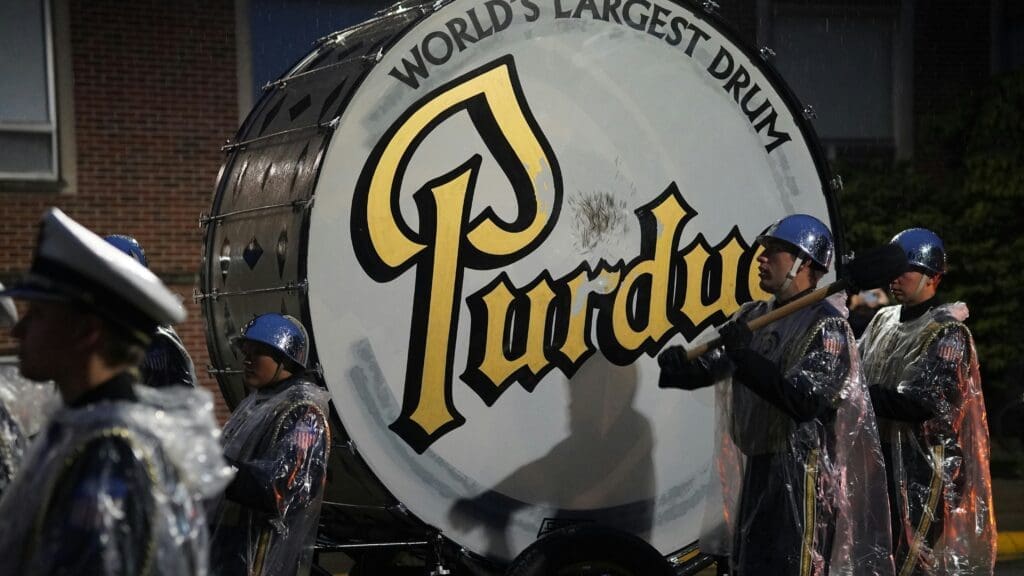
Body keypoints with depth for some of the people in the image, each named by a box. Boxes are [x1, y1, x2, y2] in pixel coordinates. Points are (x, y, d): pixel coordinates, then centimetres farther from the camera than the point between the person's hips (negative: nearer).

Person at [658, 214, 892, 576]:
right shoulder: (752, 317, 12)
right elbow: (701, 365, 8)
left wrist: (743, 358, -23)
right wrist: (676, 362, -15)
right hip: (754, 468, 8)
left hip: (802, 474, -8)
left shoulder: (826, 326, -11)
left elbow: (804, 399, -23)